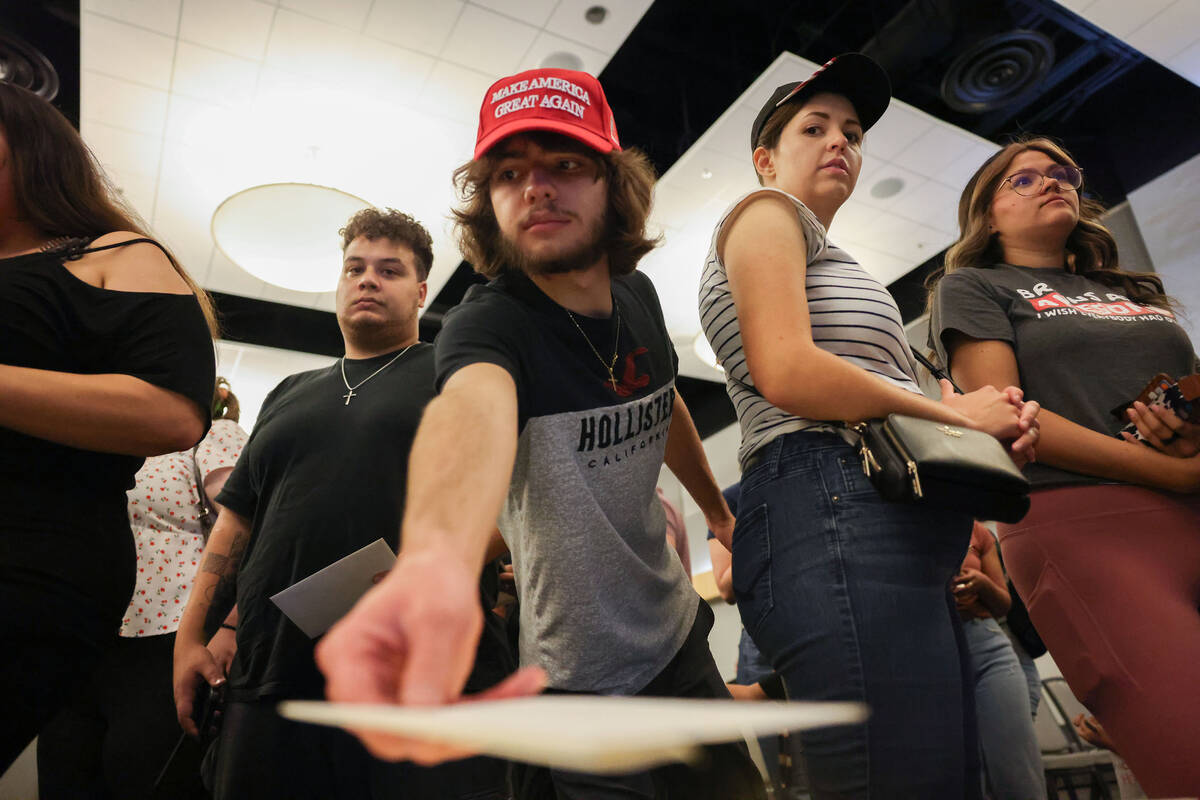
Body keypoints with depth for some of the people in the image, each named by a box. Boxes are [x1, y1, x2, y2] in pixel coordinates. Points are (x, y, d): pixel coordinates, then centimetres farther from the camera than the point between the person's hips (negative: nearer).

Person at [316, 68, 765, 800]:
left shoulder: (636, 294, -6)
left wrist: (717, 509, 22)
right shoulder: (487, 323, -24)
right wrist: (435, 559, -70)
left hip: (679, 636, 6)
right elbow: (474, 407, -49)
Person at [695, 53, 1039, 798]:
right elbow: (787, 372, -14)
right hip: (834, 516, -10)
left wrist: (992, 422, 4)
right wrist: (957, 413, -4)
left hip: (908, 534, 10)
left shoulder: (834, 263, 33)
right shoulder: (766, 212, 6)